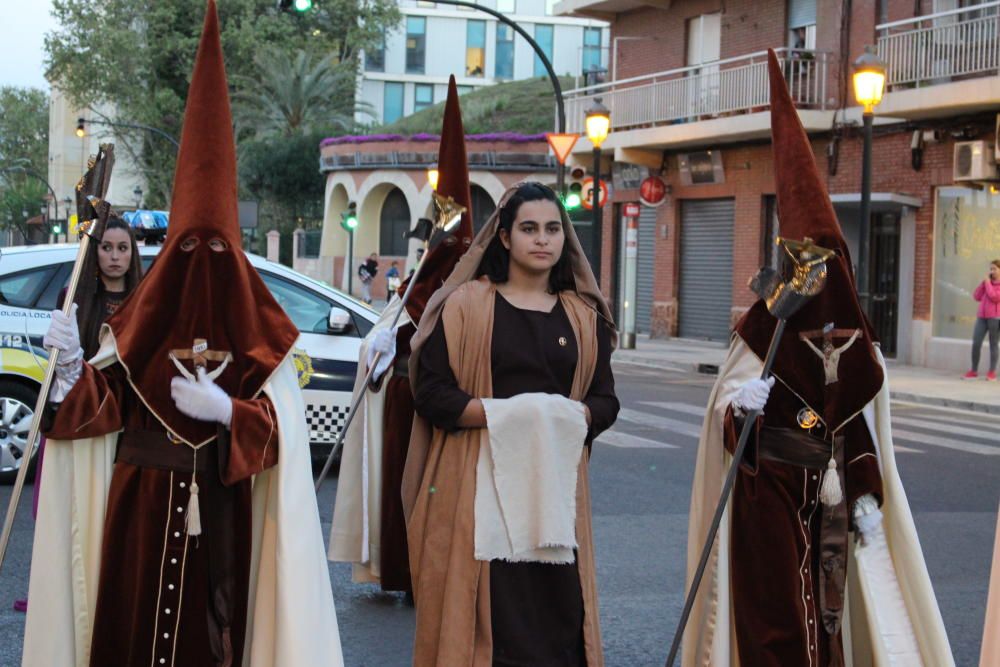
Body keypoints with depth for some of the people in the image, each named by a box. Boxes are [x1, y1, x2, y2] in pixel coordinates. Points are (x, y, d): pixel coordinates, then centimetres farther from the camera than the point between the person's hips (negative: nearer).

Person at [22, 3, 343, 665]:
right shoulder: (141, 322, 7)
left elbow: (283, 427, -4)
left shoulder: (256, 332, 1)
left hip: (219, 504, -1)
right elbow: (101, 407, 4)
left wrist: (228, 412, -19)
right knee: (133, 611, 2)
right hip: (139, 498, 2)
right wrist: (73, 364, -12)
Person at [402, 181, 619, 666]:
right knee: (484, 616, -6)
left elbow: (605, 401, 10)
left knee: (557, 616, -2)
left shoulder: (584, 316, 13)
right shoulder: (467, 304, 2)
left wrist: (568, 417, -11)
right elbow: (431, 393, -5)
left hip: (555, 487, 3)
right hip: (479, 486, -3)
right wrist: (503, 413, -17)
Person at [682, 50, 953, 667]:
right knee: (774, 616, -3)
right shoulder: (766, 324, -6)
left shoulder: (858, 343, 7)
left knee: (824, 613, 7)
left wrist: (867, 496, 5)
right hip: (770, 491, -4)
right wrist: (740, 406, -28)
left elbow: (861, 426, 12)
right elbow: (725, 410, -6)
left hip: (830, 494, 4)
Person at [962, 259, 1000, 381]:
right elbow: (976, 296, 12)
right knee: (976, 343, -3)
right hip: (982, 317, 5)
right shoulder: (988, 282, 18)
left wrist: (988, 282, -5)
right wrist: (984, 281, 5)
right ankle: (974, 371, 3)